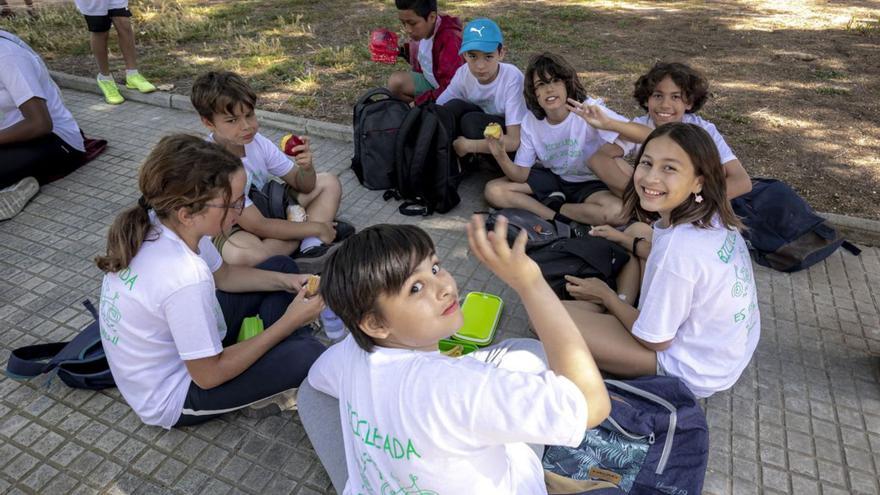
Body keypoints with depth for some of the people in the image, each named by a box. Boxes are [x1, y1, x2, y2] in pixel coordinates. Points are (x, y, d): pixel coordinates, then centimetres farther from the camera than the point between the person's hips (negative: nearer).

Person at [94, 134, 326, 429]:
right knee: (310, 355, -24)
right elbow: (210, 375, -26)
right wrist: (289, 321, -23)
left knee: (281, 267, 7)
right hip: (171, 400, -8)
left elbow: (223, 275, 4)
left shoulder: (160, 223, -15)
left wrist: (287, 281, -9)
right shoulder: (184, 278, -40)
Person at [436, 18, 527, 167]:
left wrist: (468, 145, -30)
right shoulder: (463, 74, -14)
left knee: (471, 121, -30)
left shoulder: (512, 77, -28)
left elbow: (514, 141, -30)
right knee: (453, 107, -21)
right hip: (485, 133, 5)